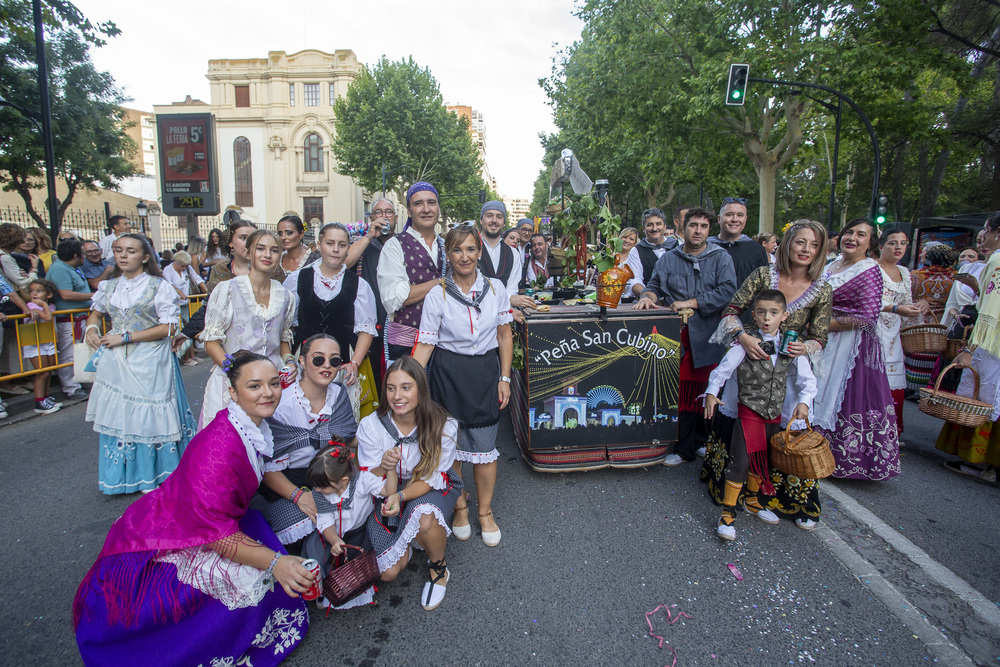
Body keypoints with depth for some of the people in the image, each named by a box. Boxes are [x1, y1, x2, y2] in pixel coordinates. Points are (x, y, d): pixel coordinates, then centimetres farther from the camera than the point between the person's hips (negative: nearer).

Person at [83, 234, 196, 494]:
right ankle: (119, 475, 24)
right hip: (115, 360, 5)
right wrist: (91, 328, 4)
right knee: (117, 415, 9)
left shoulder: (158, 286, -7)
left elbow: (168, 327, -12)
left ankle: (149, 475, 18)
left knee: (146, 417, 2)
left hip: (149, 361, -5)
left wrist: (126, 337, -15)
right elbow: (96, 312, 27)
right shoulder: (109, 286, 8)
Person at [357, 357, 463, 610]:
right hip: (387, 495, 2)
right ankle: (409, 538, 22)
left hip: (432, 491, -1)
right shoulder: (370, 426, -18)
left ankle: (439, 569, -4)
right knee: (387, 572, -13)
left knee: (423, 517, -37)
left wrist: (401, 496, -36)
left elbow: (431, 479, -16)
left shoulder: (444, 427, -22)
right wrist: (383, 466, -37)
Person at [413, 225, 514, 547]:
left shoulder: (495, 288, 0)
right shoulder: (437, 295, -6)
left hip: (485, 373, 1)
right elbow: (425, 343, -6)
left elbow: (505, 335, 6)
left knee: (484, 447, 5)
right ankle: (460, 507, 34)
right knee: (450, 445, 10)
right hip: (447, 375, -1)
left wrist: (504, 378, 3)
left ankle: (485, 512, 27)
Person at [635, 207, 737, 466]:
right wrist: (648, 296, -9)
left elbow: (727, 291, -6)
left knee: (702, 393, 5)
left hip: (707, 337, -1)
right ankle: (682, 447, 13)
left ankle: (700, 441, 23)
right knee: (680, 393, -1)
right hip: (675, 336, 1)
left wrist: (691, 303, -12)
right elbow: (655, 285, 15)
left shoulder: (720, 258, 6)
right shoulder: (668, 259, 14)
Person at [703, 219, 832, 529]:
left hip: (788, 366, 1)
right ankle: (726, 485, 28)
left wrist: (805, 347, -22)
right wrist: (743, 336, -26)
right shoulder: (763, 275, -9)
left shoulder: (821, 291, -5)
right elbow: (732, 310, -8)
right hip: (750, 357, 0)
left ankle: (796, 503, 23)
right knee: (730, 420, 4)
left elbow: (819, 337, 0)